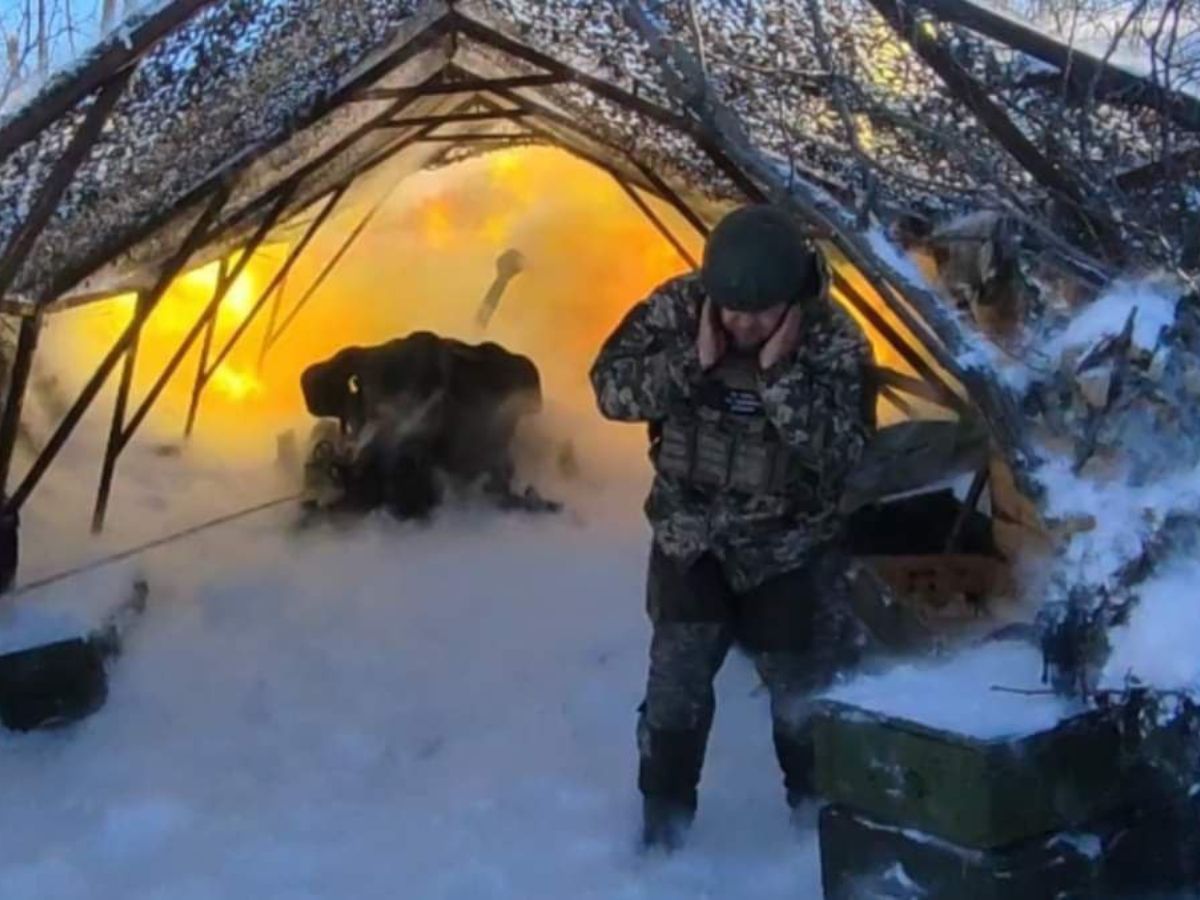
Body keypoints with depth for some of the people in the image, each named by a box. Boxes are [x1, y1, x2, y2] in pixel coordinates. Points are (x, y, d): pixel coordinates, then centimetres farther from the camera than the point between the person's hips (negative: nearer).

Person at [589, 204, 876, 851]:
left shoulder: (834, 343, -19)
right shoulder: (676, 308, -13)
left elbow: (840, 450, -25)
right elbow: (610, 389, -14)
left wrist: (781, 373, -34)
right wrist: (692, 360, -28)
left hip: (788, 549, -1)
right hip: (690, 538, 1)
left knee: (803, 695, 8)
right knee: (676, 689, -2)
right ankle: (661, 830, 16)